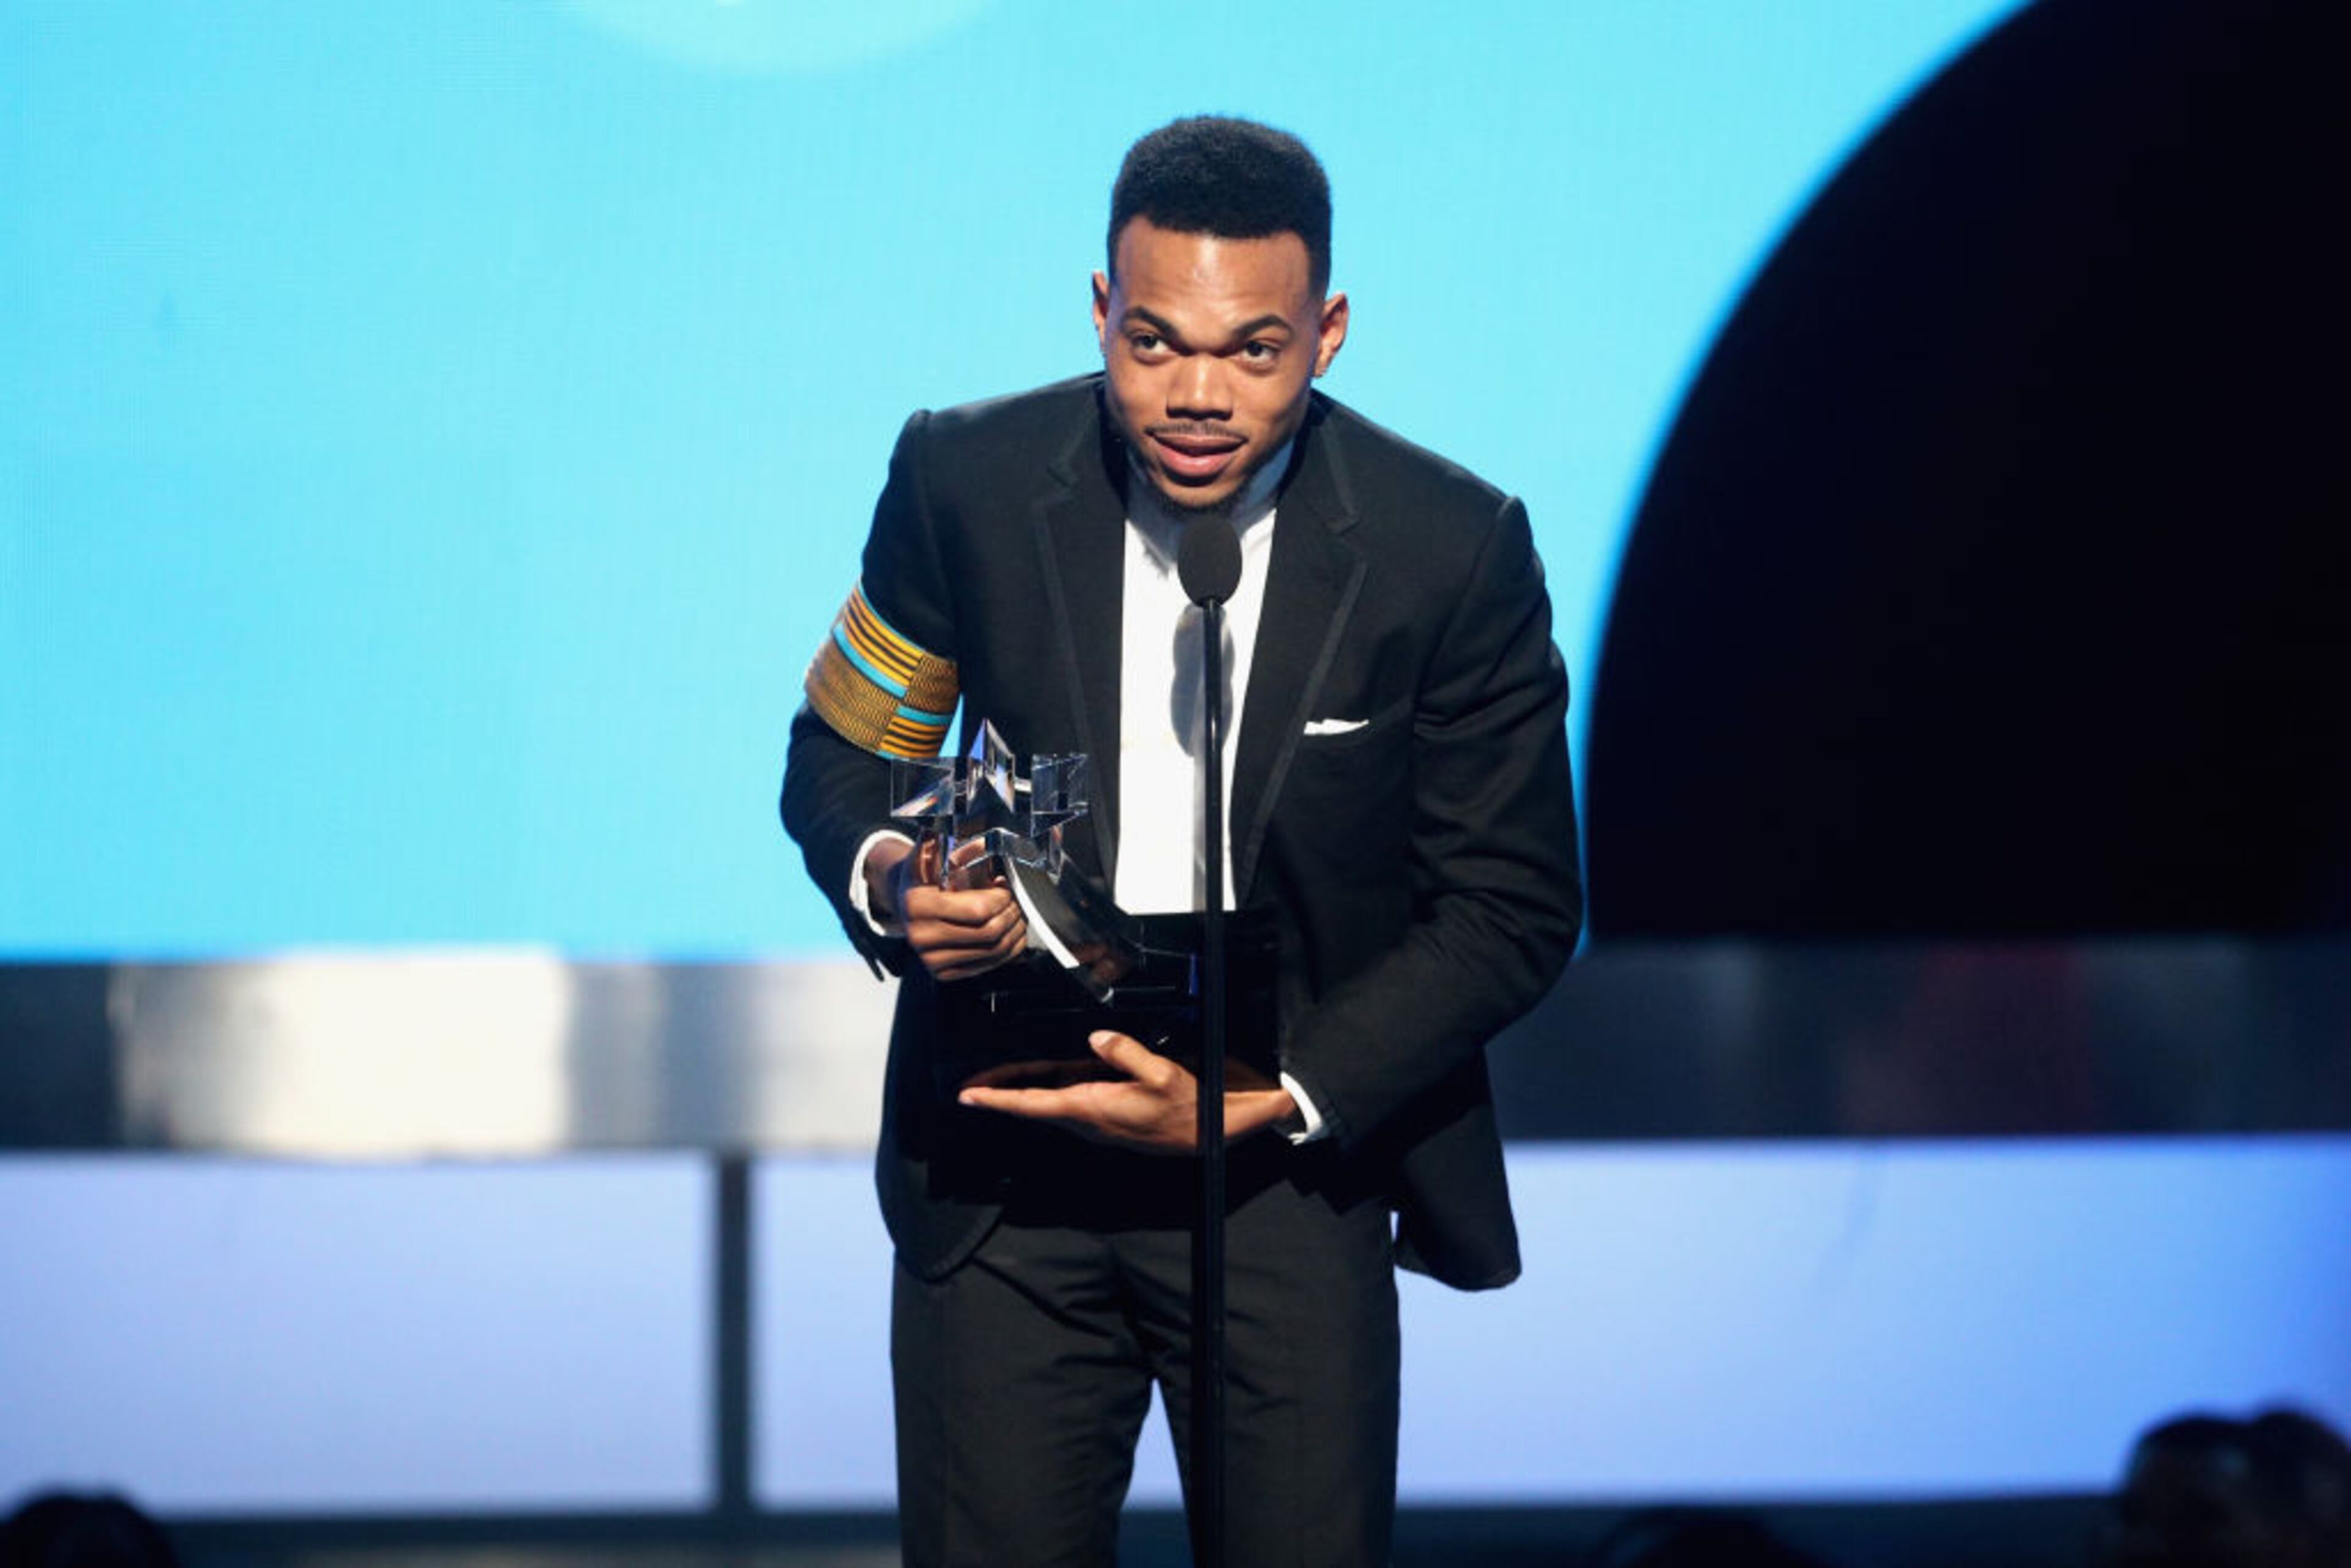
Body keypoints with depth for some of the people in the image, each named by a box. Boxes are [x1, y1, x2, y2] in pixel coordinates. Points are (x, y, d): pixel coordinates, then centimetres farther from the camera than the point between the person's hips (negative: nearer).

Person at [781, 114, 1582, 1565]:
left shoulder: (1452, 549, -9)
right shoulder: (968, 481, -5)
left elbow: (1514, 910, -4)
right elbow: (843, 753, 8)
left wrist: (1272, 1103, -15)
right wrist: (887, 882, -16)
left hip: (1290, 1168, -1)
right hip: (1004, 1168, 1)